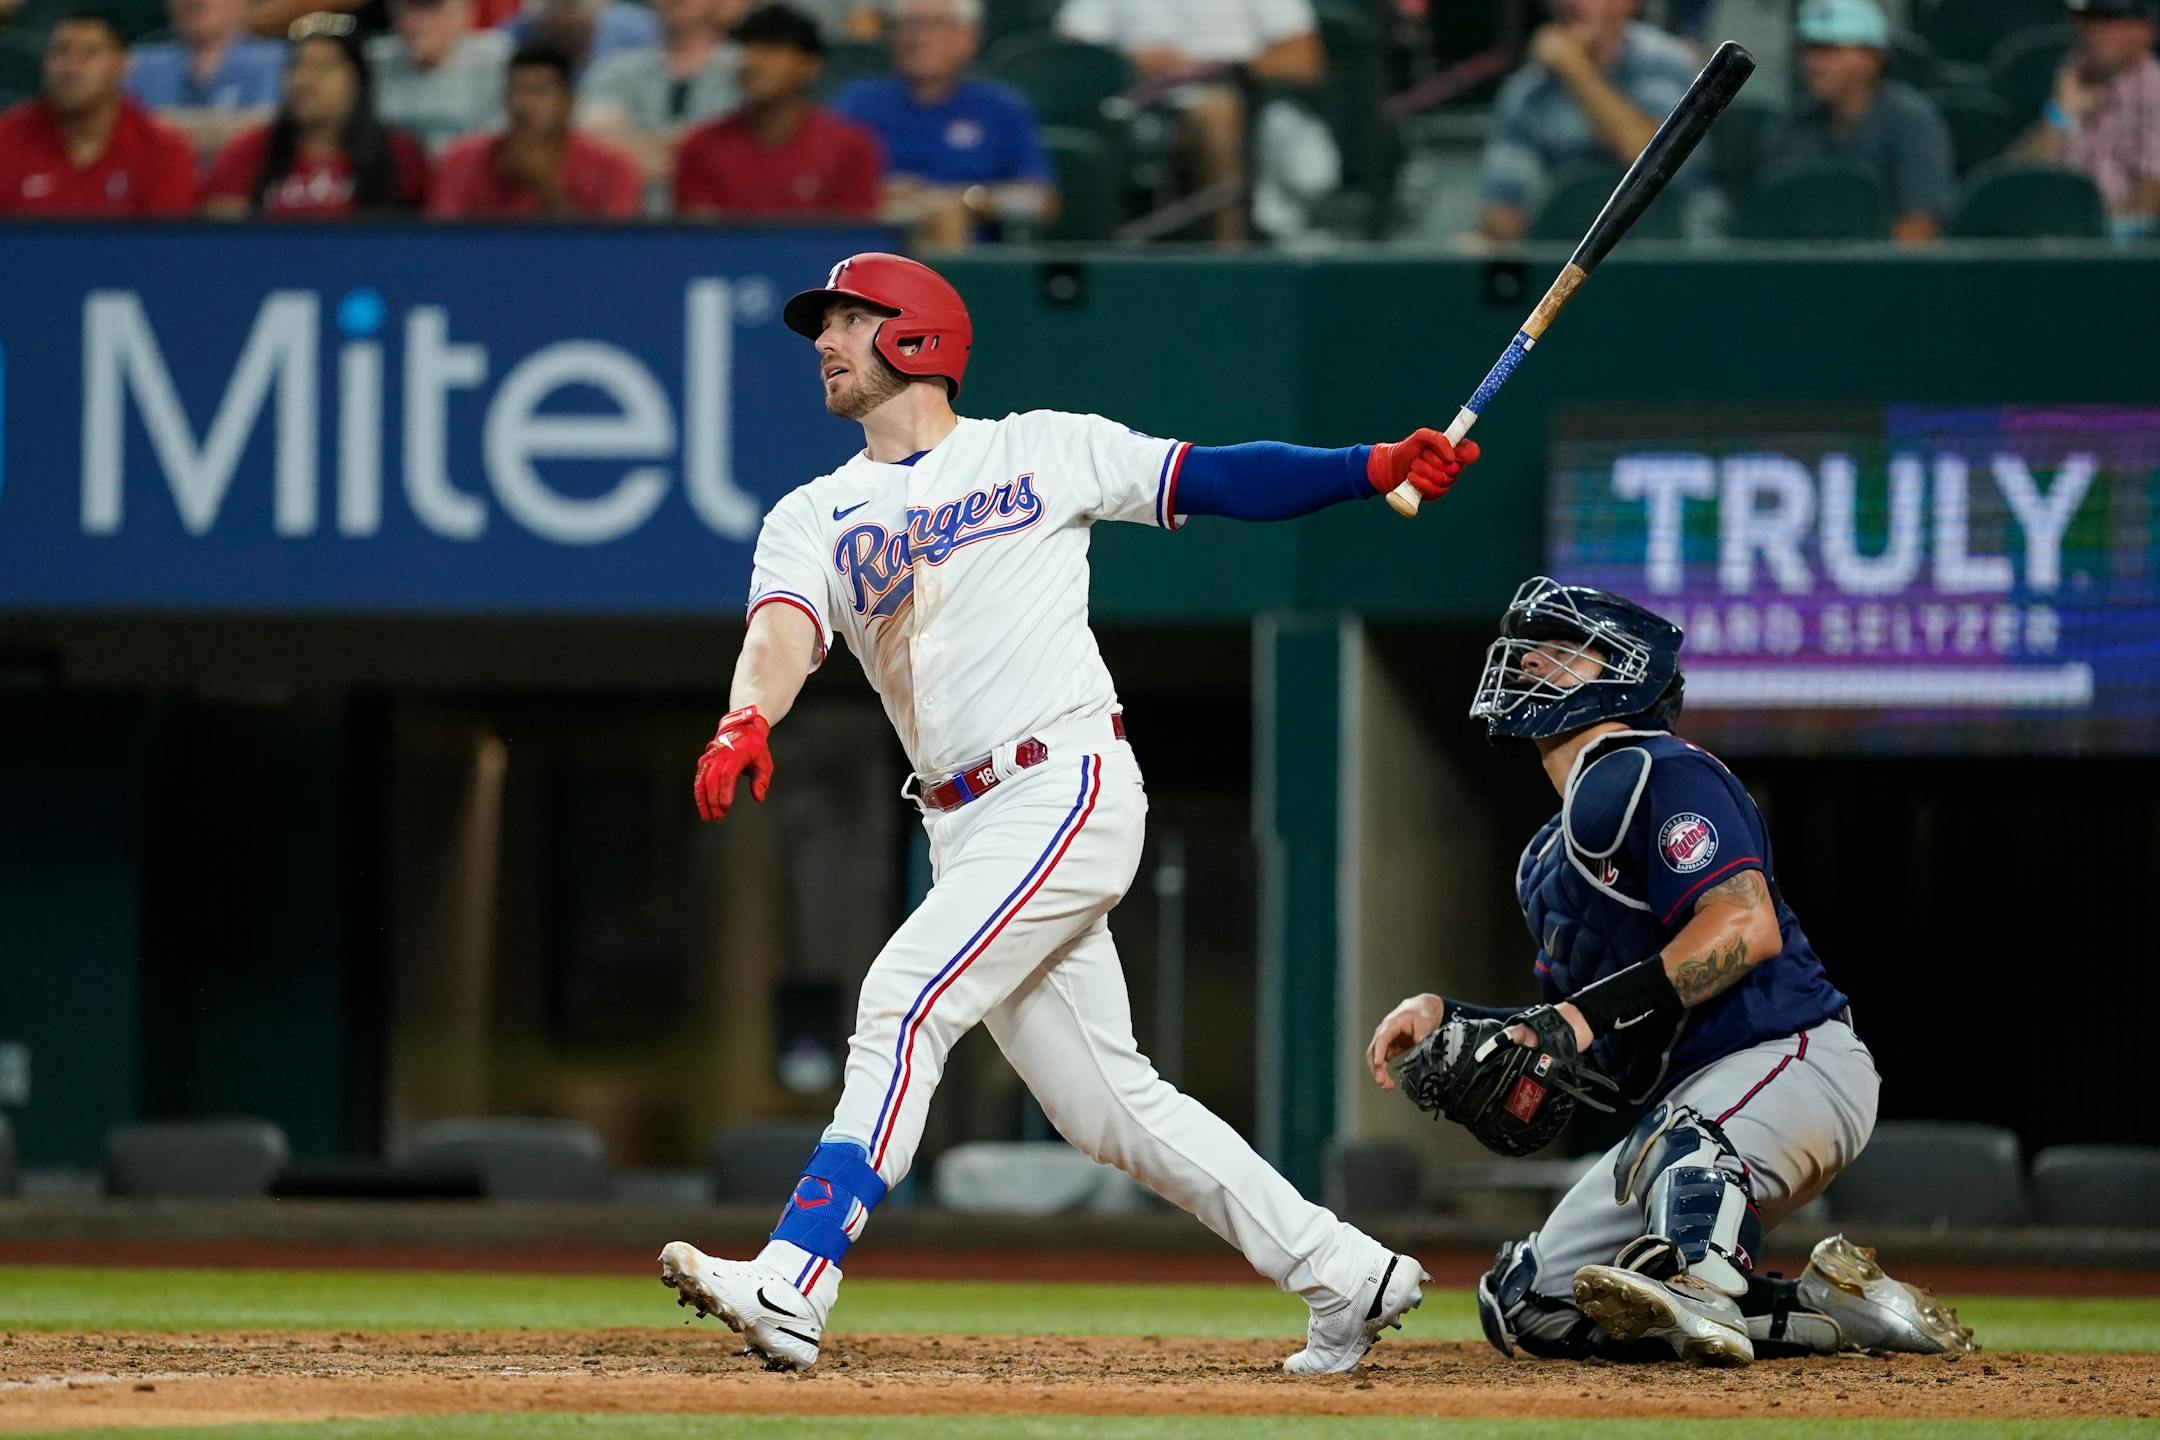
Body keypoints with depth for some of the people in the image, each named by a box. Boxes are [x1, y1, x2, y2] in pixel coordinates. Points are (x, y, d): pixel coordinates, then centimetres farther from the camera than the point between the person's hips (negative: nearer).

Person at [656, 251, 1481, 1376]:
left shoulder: (1043, 451, 6)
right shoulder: (814, 519, 14)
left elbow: (1216, 481, 7)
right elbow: (783, 630, -6)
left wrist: (1371, 470, -7)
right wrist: (746, 721, -29)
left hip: (1070, 787, -6)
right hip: (966, 831, 6)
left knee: (904, 1000, -21)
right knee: (1108, 1106, 6)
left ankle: (790, 1289, -29)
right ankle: (1345, 1277, 16)